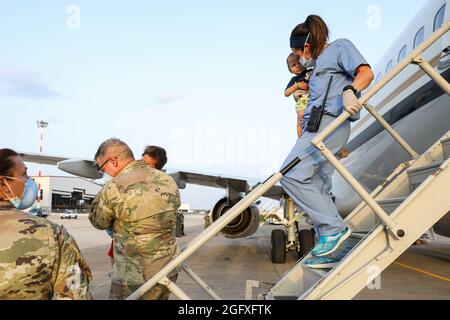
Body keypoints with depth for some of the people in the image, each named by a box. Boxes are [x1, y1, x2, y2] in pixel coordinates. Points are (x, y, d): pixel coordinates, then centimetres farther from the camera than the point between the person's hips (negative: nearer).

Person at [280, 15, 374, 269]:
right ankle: (329, 252, 7)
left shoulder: (340, 47, 8)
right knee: (319, 190, 3)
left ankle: (334, 228, -13)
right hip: (317, 125, 9)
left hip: (329, 122, -9)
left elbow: (366, 73, -7)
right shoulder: (319, 64, 32)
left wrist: (349, 91, -25)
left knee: (291, 175, -21)